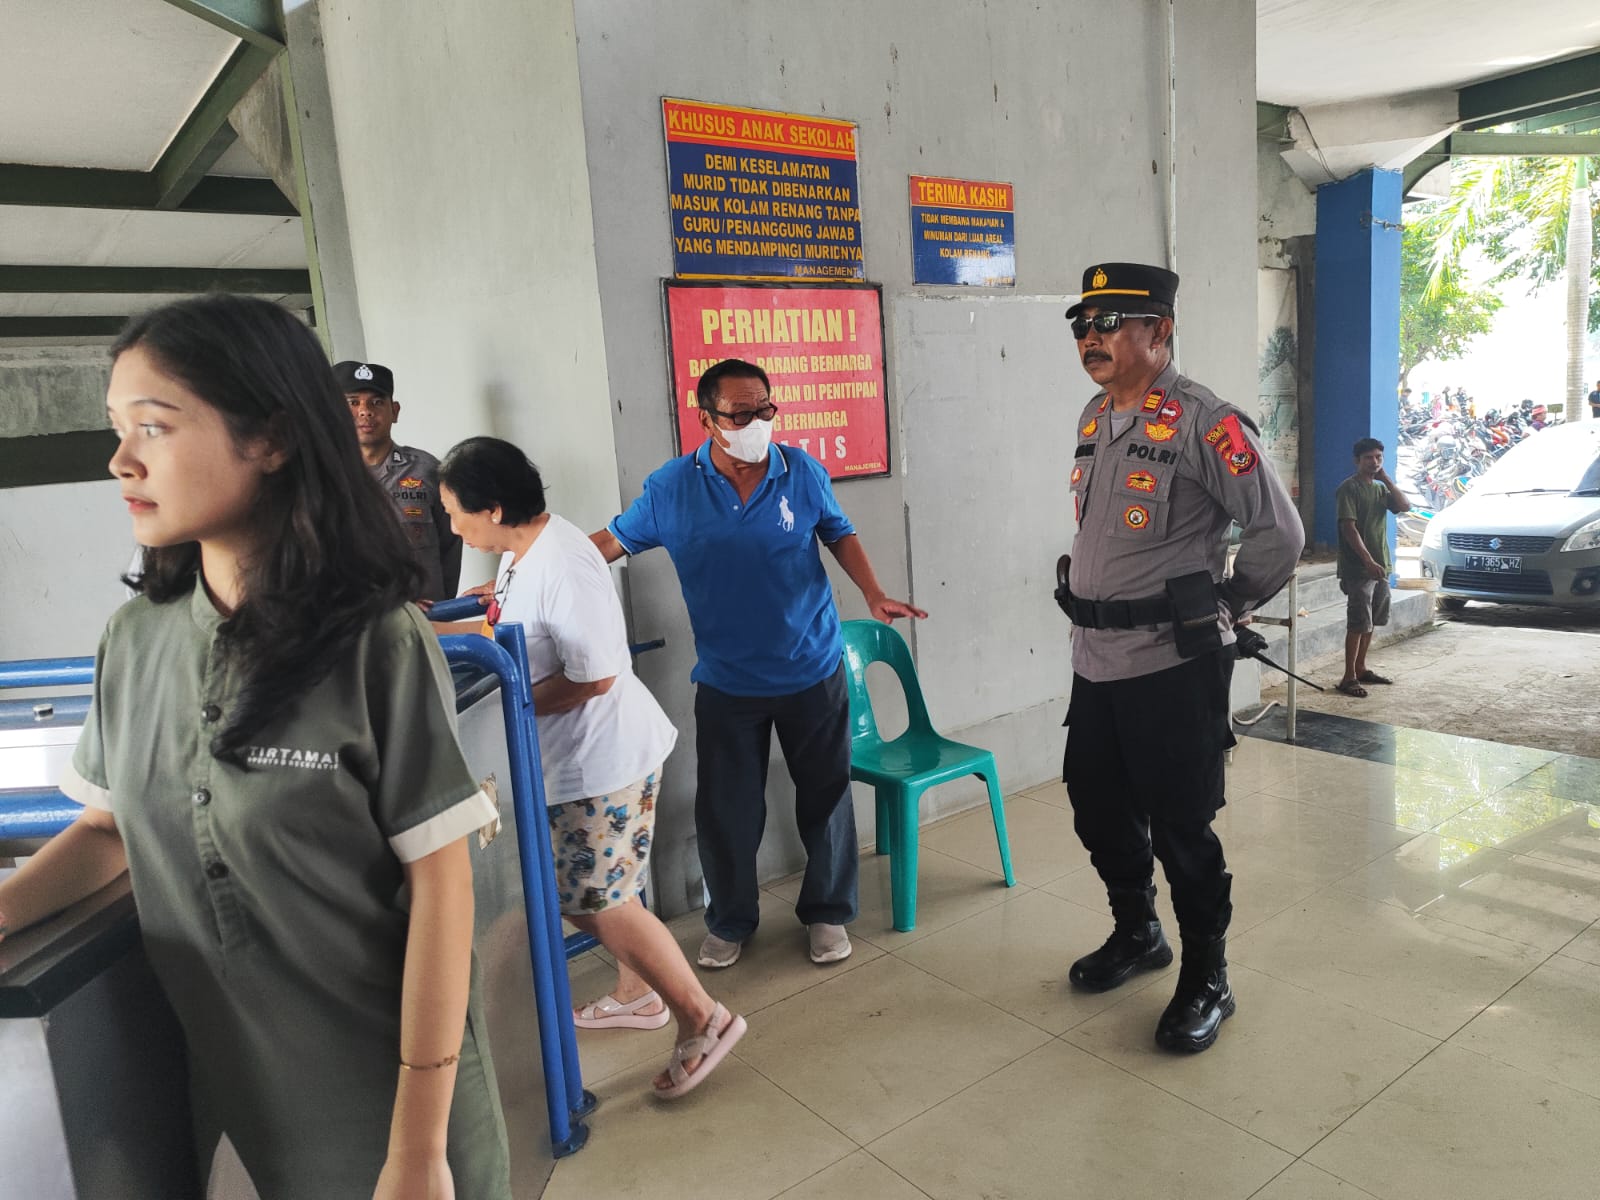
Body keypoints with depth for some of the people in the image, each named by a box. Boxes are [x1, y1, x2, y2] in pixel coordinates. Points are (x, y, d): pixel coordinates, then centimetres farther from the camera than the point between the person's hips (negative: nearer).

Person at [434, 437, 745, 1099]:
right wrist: (428, 629, 14)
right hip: (571, 755, 10)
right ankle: (638, 992, 40)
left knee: (599, 901, -1)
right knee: (574, 890, 20)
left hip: (604, 754, -10)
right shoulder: (519, 551, 5)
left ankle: (701, 1018, 15)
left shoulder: (562, 566, -26)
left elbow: (595, 676, -25)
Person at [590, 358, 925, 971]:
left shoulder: (803, 472, -7)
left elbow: (840, 536, 6)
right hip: (726, 683, 0)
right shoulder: (672, 487, -9)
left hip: (812, 672, 1)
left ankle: (826, 912, 33)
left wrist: (874, 596, -6)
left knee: (825, 799, 13)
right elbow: (612, 541, -1)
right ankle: (729, 921, 31)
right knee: (726, 809, 9)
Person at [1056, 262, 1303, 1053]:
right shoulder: (1095, 417, 11)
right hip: (1095, 659, 8)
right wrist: (1093, 607, 15)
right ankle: (1136, 934, 41)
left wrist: (1224, 606, -2)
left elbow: (1280, 534, -12)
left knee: (1180, 829, 2)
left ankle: (1206, 980, 22)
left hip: (1173, 664, -8)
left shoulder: (1203, 422, -15)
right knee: (1098, 810, 18)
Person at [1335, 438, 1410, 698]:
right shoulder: (1348, 489, -11)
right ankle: (1349, 677, -3)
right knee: (1358, 624, -8)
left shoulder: (1380, 488, 14)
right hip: (1358, 568, -8)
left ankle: (1361, 668, 24)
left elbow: (1405, 506, 0)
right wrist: (1369, 561, -24)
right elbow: (1349, 528, -18)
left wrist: (1386, 479, -3)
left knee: (1371, 622, 13)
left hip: (1382, 566, 8)